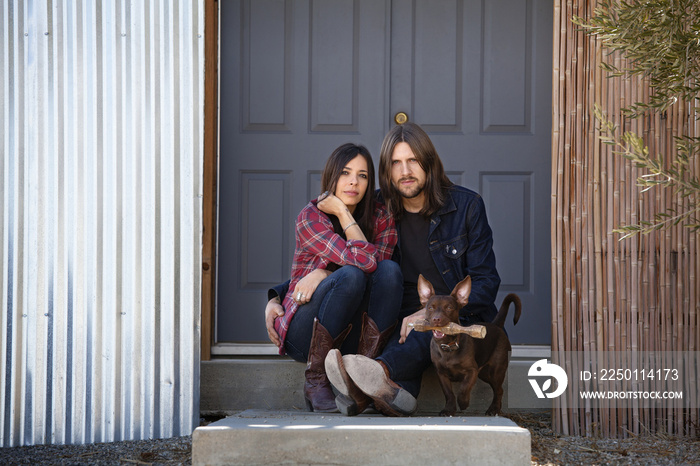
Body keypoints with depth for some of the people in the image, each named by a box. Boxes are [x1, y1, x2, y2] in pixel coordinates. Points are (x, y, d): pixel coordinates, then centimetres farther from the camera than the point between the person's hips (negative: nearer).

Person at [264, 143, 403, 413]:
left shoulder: (380, 217, 2)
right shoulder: (310, 217, -12)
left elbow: (380, 263, -14)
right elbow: (363, 261, -24)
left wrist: (323, 274, -22)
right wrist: (343, 213, -18)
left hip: (351, 332, 4)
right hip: (302, 333, -4)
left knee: (390, 269, -22)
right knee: (351, 275, -32)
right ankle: (315, 380, -23)